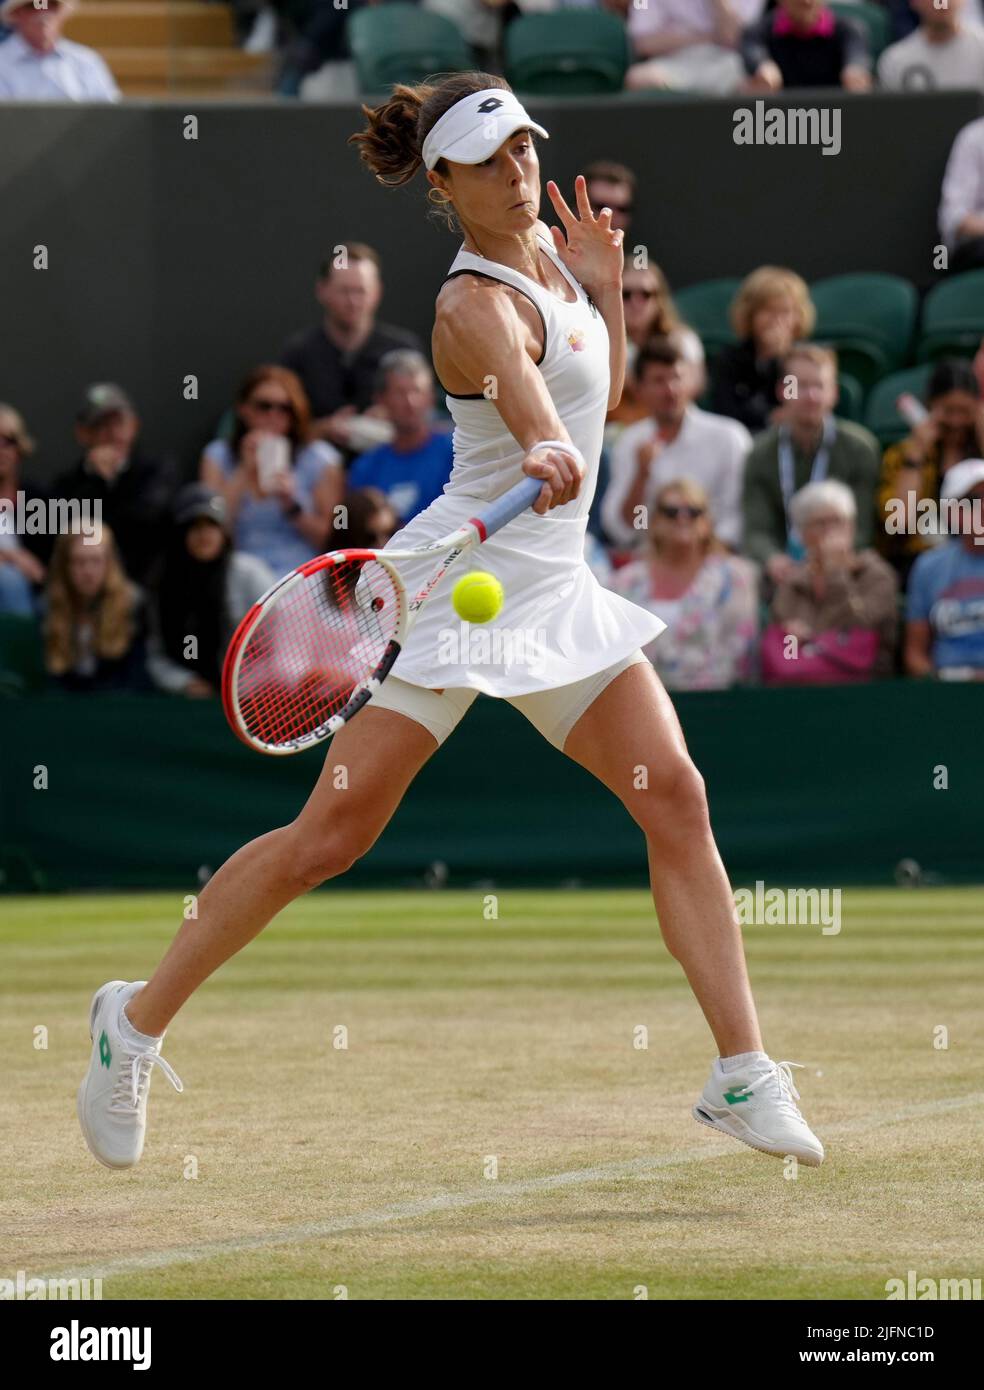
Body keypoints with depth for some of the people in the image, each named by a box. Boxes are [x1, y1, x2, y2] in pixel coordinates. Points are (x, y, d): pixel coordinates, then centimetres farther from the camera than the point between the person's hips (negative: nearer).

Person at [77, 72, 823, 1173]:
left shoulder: (549, 249, 9)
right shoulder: (477, 307, -17)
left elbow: (600, 396, 23)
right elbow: (524, 399, -38)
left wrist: (605, 290, 8)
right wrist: (548, 454, -59)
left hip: (554, 590, 8)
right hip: (458, 586, -8)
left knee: (675, 800, -5)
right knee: (331, 835, -8)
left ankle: (743, 1077, -5)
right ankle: (136, 1022, 7)